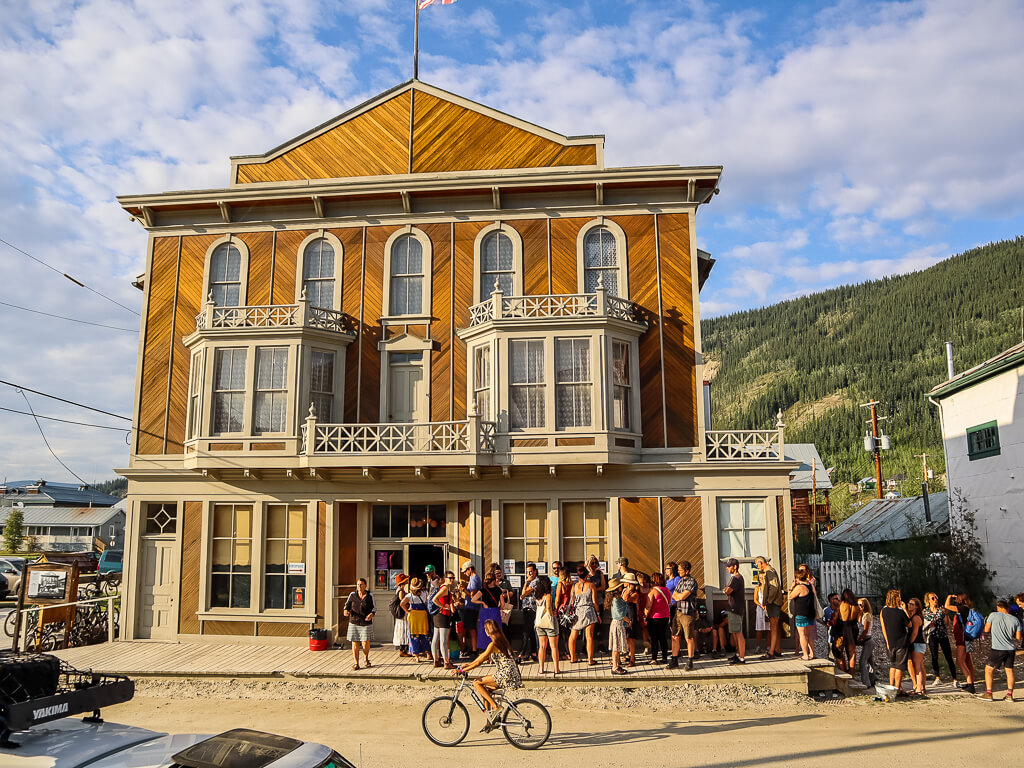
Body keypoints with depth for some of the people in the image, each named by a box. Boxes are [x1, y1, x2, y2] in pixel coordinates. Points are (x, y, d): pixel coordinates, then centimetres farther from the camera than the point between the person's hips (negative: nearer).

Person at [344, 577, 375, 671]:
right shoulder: (352, 595, 2)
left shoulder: (370, 595, 0)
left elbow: (374, 607, 6)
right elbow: (347, 604, 10)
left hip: (366, 623, -1)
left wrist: (371, 614, -13)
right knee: (355, 643, 1)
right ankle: (356, 663, 13)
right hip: (354, 623, 1)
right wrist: (346, 610, -11)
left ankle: (366, 659, 25)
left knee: (365, 643, -4)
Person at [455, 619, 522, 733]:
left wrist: (461, 670, -7)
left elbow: (479, 662, -13)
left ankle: (495, 708, -6)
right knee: (485, 689, 17)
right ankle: (490, 721, 19)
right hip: (512, 675, 10)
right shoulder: (502, 641, 16)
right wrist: (468, 664, 24)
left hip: (506, 676, -10)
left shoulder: (493, 644, -12)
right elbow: (484, 656, 23)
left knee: (477, 683, -6)